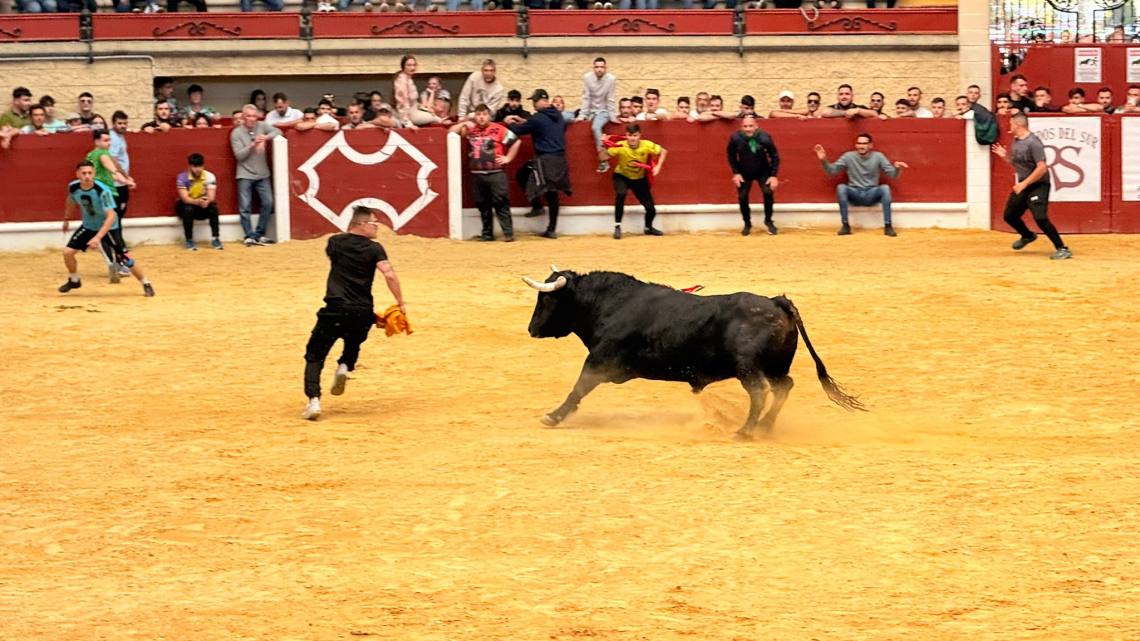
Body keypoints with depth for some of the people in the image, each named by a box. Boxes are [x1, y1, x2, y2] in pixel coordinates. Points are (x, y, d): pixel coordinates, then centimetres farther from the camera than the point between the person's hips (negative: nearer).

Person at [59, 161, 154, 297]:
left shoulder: (103, 191, -34)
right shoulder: (73, 187, -18)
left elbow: (111, 217, -38)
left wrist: (98, 237, -46)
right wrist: (66, 219, 21)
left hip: (108, 227, -4)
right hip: (88, 225, 4)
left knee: (124, 258, -9)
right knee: (67, 252, -7)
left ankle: (146, 284, 10)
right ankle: (74, 281, 20)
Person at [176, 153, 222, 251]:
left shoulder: (209, 176, -13)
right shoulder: (182, 177, -19)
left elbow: (211, 197, -21)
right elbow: (184, 198, -27)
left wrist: (207, 201, -46)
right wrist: (197, 202, -48)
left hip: (203, 207, 2)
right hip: (186, 205, -2)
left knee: (213, 206, -29)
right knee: (188, 209, -36)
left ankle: (215, 239, -23)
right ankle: (189, 241, -24)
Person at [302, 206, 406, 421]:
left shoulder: (335, 242, 8)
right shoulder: (374, 248, 1)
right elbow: (389, 275, -12)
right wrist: (401, 304, -7)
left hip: (335, 309, 0)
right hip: (363, 313, 0)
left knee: (314, 356, 5)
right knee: (353, 343, 32)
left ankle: (313, 400, -15)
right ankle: (344, 366, 0)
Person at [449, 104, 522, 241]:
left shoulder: (498, 129, -3)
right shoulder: (471, 130, 11)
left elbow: (516, 141, -1)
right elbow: (452, 131, 17)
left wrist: (508, 158, -1)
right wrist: (464, 124, 1)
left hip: (495, 173, -5)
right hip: (477, 174, 5)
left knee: (500, 203, -7)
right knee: (482, 205, 9)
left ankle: (508, 232, -8)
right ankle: (487, 233, 17)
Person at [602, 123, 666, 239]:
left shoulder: (647, 145, -23)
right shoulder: (620, 146, -26)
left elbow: (663, 151, -7)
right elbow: (602, 158, -25)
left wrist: (658, 166, -19)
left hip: (640, 179, 2)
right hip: (622, 177, -2)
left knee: (651, 209, -1)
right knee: (621, 194, -36)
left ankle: (648, 228, 34)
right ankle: (617, 227, -22)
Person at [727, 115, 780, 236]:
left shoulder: (764, 137, -28)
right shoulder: (735, 138, -26)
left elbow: (774, 156, -13)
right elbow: (731, 156, -6)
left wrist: (773, 175, -15)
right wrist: (735, 173, -9)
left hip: (763, 171, -1)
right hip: (744, 173, 1)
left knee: (768, 192, -17)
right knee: (742, 197, -4)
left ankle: (768, 221, 6)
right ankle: (747, 224, 19)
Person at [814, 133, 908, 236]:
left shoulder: (878, 156, 0)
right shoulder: (848, 156, 1)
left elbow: (893, 174, -4)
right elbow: (832, 170, 0)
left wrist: (897, 168, -28)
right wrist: (823, 161, -19)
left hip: (872, 194, 0)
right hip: (854, 194, 1)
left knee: (885, 188, -31)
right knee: (841, 187, -30)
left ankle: (888, 226, -28)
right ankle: (845, 226, -26)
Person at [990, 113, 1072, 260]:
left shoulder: (1033, 142, -20)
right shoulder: (1016, 142, 7)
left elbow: (1042, 168, -25)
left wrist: (1024, 184, -24)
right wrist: (1005, 157, 4)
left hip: (1038, 185, -9)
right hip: (1023, 185, 9)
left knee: (1040, 218, -23)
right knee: (1009, 215, 16)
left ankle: (1062, 249, -15)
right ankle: (1028, 236, 44)